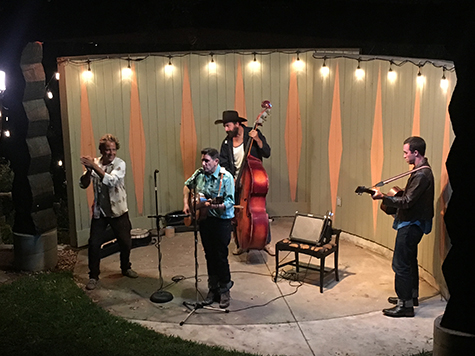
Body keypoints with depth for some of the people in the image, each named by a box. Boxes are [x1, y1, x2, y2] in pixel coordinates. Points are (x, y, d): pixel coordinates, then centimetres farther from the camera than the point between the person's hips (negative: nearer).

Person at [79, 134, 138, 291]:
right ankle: (93, 276, 15)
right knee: (94, 244, -1)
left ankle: (126, 268, 33)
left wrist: (94, 166, -30)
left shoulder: (120, 164, -10)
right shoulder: (95, 163, 0)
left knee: (125, 242, 8)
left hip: (118, 210, -1)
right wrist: (89, 170, -23)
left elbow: (111, 181, -27)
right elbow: (83, 185, -5)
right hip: (99, 211, 2)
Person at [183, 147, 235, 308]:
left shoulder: (226, 177, -15)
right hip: (204, 219, 6)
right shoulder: (199, 174, 3)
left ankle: (224, 290, 13)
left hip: (221, 221, -6)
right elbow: (187, 185, 22)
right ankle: (213, 289, 25)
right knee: (209, 256, 13)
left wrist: (215, 206, -37)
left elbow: (230, 202, -21)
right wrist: (186, 204, 11)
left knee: (221, 257, -3)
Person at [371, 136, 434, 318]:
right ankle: (411, 296, 34)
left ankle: (405, 305, 1)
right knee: (409, 261, 21)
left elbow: (407, 202, -26)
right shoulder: (422, 170, 11)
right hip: (412, 223, 11)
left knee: (401, 264, -6)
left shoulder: (422, 175, -22)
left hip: (411, 225, -11)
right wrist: (396, 197, 8)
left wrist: (383, 197, -25)